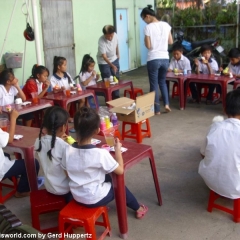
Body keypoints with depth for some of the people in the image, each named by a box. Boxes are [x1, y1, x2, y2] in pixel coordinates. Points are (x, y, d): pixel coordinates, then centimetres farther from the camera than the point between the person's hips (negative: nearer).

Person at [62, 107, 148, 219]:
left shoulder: (68, 150, -13)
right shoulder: (100, 153, -28)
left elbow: (67, 172, 2)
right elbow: (120, 170, -16)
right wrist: (118, 149, -4)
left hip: (77, 197, 5)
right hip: (95, 199, -5)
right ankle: (138, 209, 47)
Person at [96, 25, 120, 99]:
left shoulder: (115, 35, -18)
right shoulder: (101, 41, -33)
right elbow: (104, 56, -36)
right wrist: (112, 65, -47)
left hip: (114, 59, 5)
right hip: (104, 62, -5)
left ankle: (116, 98, 24)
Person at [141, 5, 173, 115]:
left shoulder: (148, 27, -11)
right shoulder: (166, 25, 5)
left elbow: (148, 46, -11)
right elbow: (170, 42, 12)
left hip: (153, 59, -5)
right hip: (165, 58, 5)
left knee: (154, 84, 6)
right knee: (162, 81, 23)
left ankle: (156, 110, 11)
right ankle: (166, 104, 10)